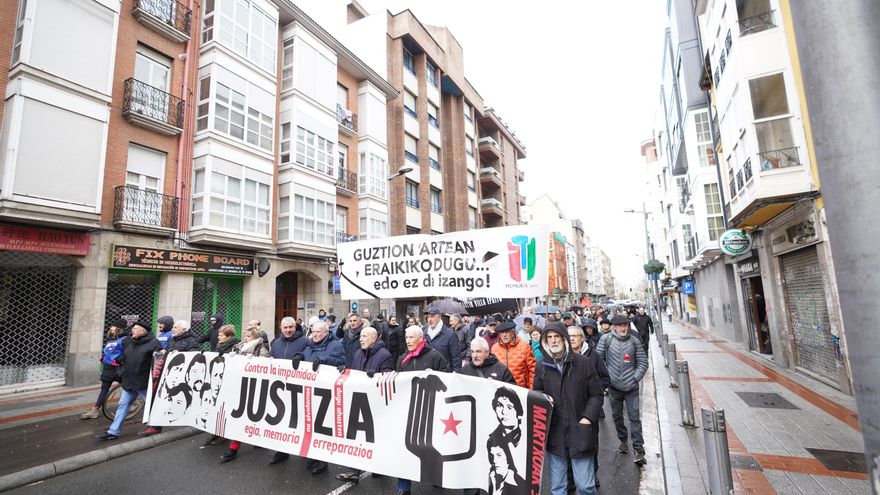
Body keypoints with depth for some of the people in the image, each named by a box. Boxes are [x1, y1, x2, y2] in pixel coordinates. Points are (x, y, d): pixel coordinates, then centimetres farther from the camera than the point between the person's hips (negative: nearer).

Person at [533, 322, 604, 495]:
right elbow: (536, 392, 14)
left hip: (579, 431, -2)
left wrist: (588, 417, -11)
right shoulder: (542, 366, 2)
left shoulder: (583, 362, -5)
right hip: (554, 433, 2)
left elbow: (596, 394, 0)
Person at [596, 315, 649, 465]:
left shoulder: (634, 341, -3)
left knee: (634, 417, -1)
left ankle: (639, 450, 8)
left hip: (631, 387, -1)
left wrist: (635, 378, -5)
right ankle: (623, 441, 36)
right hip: (614, 386, 1)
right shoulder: (606, 339, -7)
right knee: (617, 416, 16)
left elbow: (643, 362, 4)